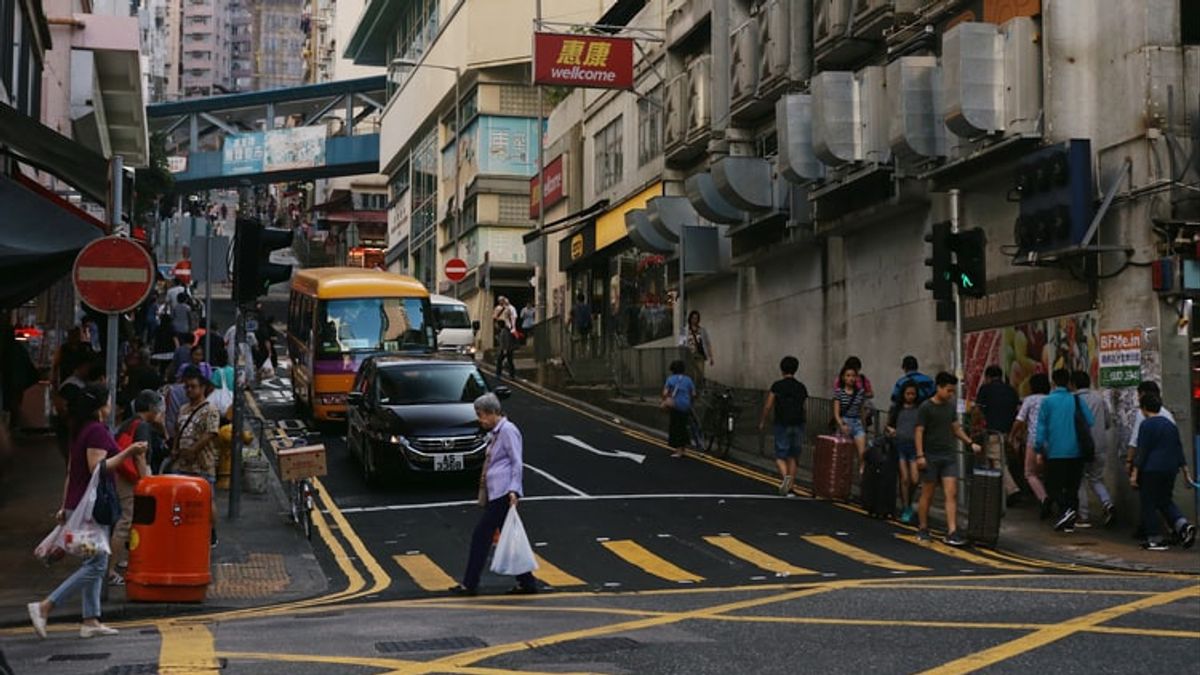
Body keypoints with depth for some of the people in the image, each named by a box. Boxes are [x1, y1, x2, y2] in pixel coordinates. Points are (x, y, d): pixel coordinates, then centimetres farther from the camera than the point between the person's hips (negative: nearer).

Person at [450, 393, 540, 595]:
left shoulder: (508, 430, -9)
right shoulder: (496, 433, 19)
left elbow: (517, 463, -14)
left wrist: (514, 489, -23)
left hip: (503, 493, -10)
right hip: (495, 493, 10)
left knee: (481, 534, -7)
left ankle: (470, 584, -3)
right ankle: (526, 582, 11)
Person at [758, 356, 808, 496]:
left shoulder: (777, 385, -3)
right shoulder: (802, 387, 7)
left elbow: (768, 406, -3)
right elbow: (804, 407, 7)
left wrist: (762, 422, 10)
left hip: (782, 425, -3)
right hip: (798, 425, 3)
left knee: (780, 456, 2)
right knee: (793, 457, 11)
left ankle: (785, 476, -26)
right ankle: (789, 488, 11)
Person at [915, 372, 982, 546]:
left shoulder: (951, 406, 10)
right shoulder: (925, 407, -7)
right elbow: (919, 432, -10)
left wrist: (971, 443, 8)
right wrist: (920, 455, -17)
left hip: (949, 456, 5)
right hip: (931, 457, -5)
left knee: (951, 494, -5)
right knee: (927, 494, 4)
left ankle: (952, 533, -9)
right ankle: (923, 530, 19)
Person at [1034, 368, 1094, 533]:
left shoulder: (1047, 401, -3)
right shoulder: (1077, 400, 2)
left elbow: (1041, 428, -4)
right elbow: (1090, 421, -1)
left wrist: (1039, 450, 1)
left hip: (1055, 453, -3)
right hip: (1076, 453, 3)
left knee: (1052, 487, 4)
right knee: (1072, 488, 11)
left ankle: (1066, 508, -21)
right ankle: (1069, 522, 10)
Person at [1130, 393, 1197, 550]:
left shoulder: (1147, 424, -9)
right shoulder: (1171, 424, 12)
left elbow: (1142, 451, -12)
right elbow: (1179, 450, 15)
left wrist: (1134, 473, -11)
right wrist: (1185, 471, 19)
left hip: (1151, 470, -7)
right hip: (1170, 470, 7)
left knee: (1149, 504, 2)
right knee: (1165, 502, 17)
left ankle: (1154, 540, 1)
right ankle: (1184, 525, -5)